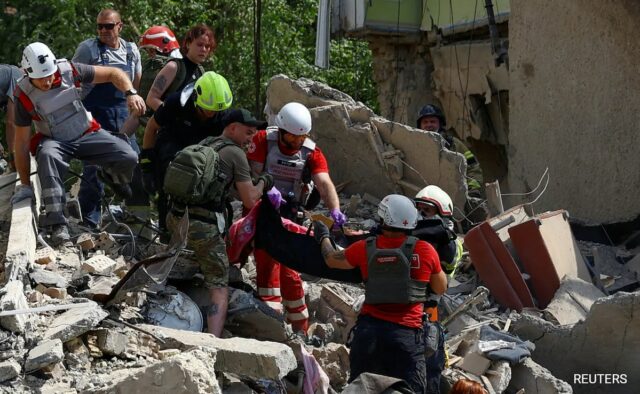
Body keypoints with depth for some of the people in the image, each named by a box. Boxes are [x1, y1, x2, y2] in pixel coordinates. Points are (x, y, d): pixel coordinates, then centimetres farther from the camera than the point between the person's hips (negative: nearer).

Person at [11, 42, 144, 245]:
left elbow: (113, 73, -8)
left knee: (129, 158, -19)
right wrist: (25, 184, -11)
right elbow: (22, 143, -12)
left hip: (86, 134, 2)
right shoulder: (24, 95, -18)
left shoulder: (69, 70, -17)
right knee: (48, 156, -39)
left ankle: (110, 175, 21)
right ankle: (57, 224, -40)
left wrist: (131, 94, -27)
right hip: (54, 141, -2)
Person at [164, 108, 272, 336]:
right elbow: (249, 201, -2)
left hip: (175, 217, 6)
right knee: (219, 288, -2)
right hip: (204, 224, -6)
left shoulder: (204, 144, 18)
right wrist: (263, 183, 16)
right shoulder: (235, 153, -2)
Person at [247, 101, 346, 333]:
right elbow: (253, 174, -12)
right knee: (268, 262, -15)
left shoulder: (311, 152, -4)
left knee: (289, 271, 1)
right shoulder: (264, 140, -8)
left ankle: (300, 329, 12)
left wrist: (335, 210, -37)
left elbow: (324, 183, -19)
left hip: (289, 217, 2)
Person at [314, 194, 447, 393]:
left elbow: (332, 259, 22)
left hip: (368, 328, 3)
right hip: (406, 332, -3)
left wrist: (324, 237, 42)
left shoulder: (365, 248, 3)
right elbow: (441, 289, 12)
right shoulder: (426, 251, -3)